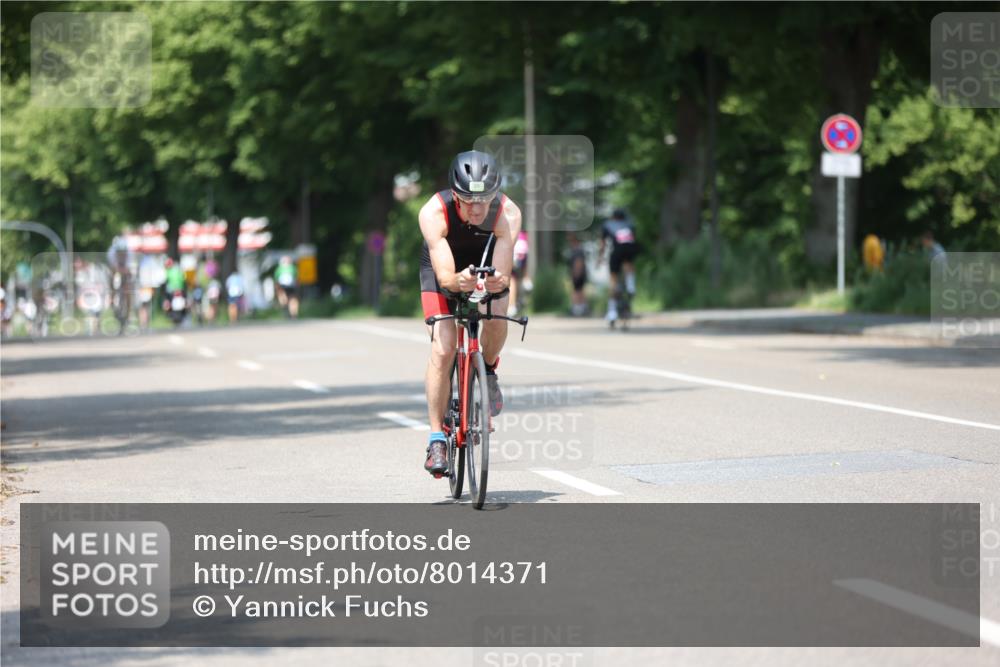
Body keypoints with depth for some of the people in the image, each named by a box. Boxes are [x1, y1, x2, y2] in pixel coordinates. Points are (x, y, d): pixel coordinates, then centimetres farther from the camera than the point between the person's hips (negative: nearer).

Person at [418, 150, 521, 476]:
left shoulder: (508, 214, -33)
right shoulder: (433, 213, -36)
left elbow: (502, 275, -37)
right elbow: (444, 276, -42)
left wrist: (496, 281, -60)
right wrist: (458, 281, -64)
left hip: (486, 265, 2)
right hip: (443, 269, -1)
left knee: (497, 318, -27)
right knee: (443, 347, -18)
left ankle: (488, 370, 8)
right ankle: (437, 439, -9)